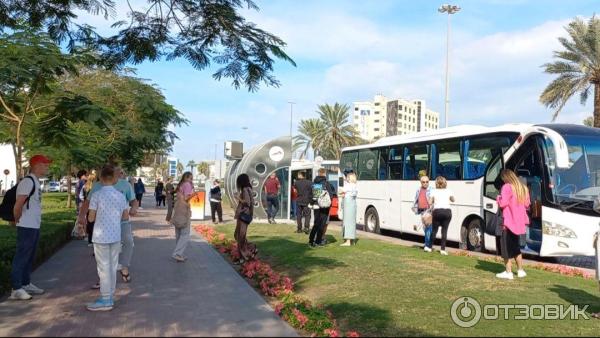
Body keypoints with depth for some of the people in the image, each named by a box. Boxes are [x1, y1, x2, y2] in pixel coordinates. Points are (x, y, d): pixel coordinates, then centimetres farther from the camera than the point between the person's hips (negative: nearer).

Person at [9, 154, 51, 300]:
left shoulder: (35, 182, 14)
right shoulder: (28, 181, -17)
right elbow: (18, 205, -21)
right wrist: (17, 220, -8)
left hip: (35, 226, 9)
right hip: (27, 227, -9)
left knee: (30, 257, 17)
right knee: (22, 257, -3)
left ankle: (26, 284, 28)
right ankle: (16, 289, 3)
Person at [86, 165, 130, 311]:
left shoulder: (96, 195, -12)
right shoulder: (120, 195, 2)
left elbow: (91, 218, -8)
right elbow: (126, 216, 8)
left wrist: (98, 217, 12)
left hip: (101, 236, -4)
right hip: (116, 236, 4)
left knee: (104, 267, 1)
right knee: (112, 267, 12)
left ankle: (105, 300, 5)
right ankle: (110, 296, 20)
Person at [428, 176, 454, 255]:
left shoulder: (433, 191, 4)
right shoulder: (448, 191, 10)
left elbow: (430, 203, 0)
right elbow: (453, 200, 26)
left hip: (437, 211, -1)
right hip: (447, 211, 1)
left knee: (434, 229, 11)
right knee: (444, 230, 3)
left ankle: (430, 247, 18)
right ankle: (443, 249, -2)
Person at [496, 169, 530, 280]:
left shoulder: (507, 187, -14)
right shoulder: (523, 188, 10)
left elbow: (503, 203, -21)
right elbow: (526, 204, 14)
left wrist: (498, 198, -2)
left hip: (509, 221, -8)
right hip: (519, 222, 8)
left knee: (506, 246, -1)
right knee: (515, 246, 20)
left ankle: (508, 272, -2)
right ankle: (520, 270, 24)